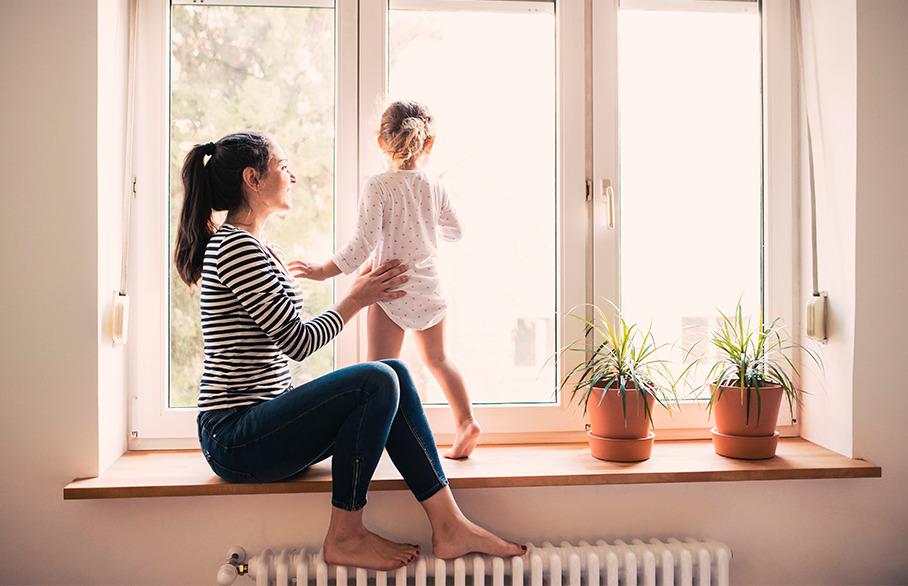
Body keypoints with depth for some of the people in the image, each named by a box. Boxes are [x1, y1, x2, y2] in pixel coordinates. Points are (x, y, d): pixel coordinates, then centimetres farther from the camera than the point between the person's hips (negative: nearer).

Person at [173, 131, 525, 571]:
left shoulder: (254, 248, 18)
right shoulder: (237, 248, -15)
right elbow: (299, 342, -16)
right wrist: (356, 299, -3)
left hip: (259, 425, 10)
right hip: (234, 439, -10)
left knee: (394, 373, -4)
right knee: (377, 382, -24)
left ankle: (449, 527, -6)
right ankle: (344, 538, -9)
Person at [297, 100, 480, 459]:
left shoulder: (377, 187, -12)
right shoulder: (436, 188, 2)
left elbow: (365, 242, -18)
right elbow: (455, 233, 16)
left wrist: (326, 270, -11)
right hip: (429, 288, 5)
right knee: (437, 359, 22)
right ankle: (466, 421, 22)